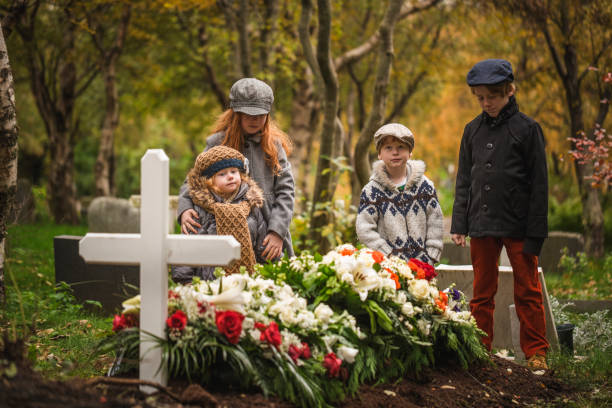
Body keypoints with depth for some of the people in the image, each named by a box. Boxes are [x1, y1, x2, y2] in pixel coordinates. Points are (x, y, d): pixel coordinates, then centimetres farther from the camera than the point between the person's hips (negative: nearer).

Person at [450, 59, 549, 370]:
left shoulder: (527, 128, -4)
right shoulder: (473, 131, 9)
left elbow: (539, 184, -4)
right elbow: (463, 181, 14)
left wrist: (535, 232, -9)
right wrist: (459, 224, 5)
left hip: (518, 226, -4)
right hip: (482, 226, 4)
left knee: (527, 292, 3)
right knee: (482, 292, 10)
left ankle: (535, 353, 12)